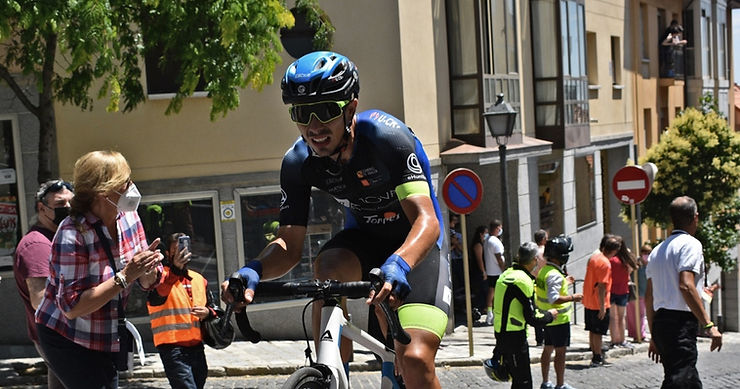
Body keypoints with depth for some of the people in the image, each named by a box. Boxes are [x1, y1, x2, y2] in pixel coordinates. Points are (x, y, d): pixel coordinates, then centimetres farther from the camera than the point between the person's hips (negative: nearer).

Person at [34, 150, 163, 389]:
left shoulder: (129, 217, -5)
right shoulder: (72, 234, -24)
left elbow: (148, 283, 2)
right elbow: (72, 307, -27)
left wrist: (148, 269, -22)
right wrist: (125, 276, -31)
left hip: (108, 339, 6)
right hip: (67, 340, -6)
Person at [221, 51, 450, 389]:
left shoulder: (387, 136, -27)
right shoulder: (298, 162, -14)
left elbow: (427, 220, -35)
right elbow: (289, 245, -13)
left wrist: (397, 265, -56)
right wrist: (253, 271, -35)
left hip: (415, 247, -3)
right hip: (364, 239, 4)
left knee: (415, 361, -22)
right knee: (328, 268, -33)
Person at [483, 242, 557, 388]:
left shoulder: (507, 274, 9)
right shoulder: (523, 280, -20)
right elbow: (532, 318, -19)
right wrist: (550, 314, -2)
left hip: (500, 332, 9)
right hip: (514, 337, -9)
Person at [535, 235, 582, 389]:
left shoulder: (544, 270, 8)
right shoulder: (554, 274, -23)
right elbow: (553, 299, -29)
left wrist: (564, 282, 23)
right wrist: (572, 298, -23)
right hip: (559, 319, -9)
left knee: (548, 349, 16)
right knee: (560, 351, -1)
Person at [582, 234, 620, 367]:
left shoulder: (593, 258, 7)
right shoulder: (605, 264, -19)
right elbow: (601, 286, -22)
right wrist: (602, 307, -19)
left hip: (588, 302, 8)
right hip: (598, 304, -8)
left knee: (592, 330, 14)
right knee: (598, 332, 0)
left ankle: (595, 355, 23)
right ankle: (598, 359, 7)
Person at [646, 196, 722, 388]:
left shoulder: (657, 250, 19)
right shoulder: (690, 244, -6)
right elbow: (686, 286, -19)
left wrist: (654, 337, 24)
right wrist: (709, 325, -19)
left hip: (660, 322, 9)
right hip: (681, 324, -9)